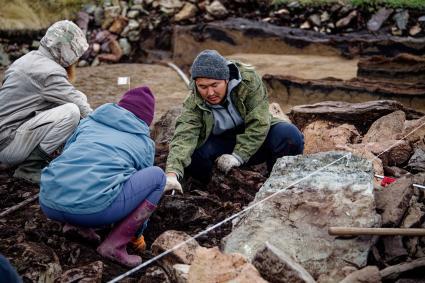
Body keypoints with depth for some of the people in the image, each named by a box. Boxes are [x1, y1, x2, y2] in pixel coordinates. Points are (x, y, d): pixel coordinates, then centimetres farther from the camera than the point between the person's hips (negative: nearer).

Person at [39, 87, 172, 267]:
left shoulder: (89, 121, 26)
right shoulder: (145, 143, 19)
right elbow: (141, 182, 30)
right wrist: (137, 233, 47)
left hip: (49, 204, 5)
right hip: (93, 209, -5)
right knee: (157, 176, 13)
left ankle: (76, 224, 13)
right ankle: (114, 245, 4)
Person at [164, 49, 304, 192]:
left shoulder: (248, 79, -22)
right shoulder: (194, 104, -21)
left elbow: (259, 123, -23)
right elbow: (184, 137, -36)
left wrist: (238, 155, -31)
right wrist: (172, 173, -53)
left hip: (256, 140, 0)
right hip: (222, 142, 0)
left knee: (290, 135, -30)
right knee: (191, 155, -29)